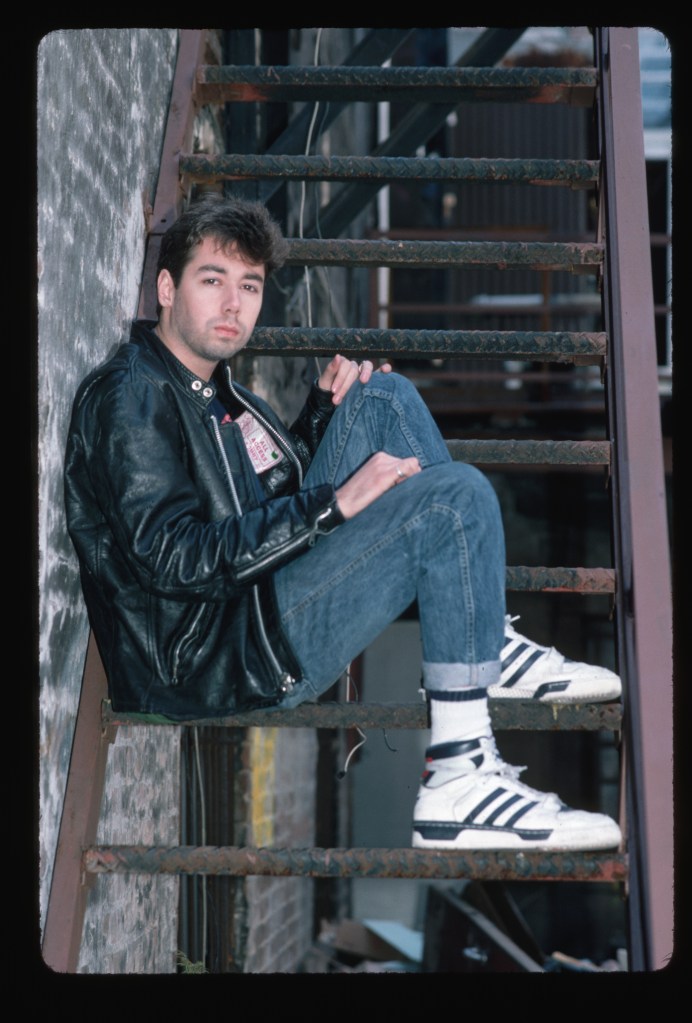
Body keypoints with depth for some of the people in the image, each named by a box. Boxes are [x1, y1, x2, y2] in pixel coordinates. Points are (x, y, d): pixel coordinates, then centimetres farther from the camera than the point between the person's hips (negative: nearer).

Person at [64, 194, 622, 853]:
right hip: (215, 664, -10)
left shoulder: (215, 390, 18)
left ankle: (489, 647, 0)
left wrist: (323, 408, 10)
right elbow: (173, 558, -22)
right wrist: (333, 504, -23)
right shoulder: (130, 396, -12)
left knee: (382, 397, 7)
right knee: (456, 497, -19)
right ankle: (457, 786, -22)